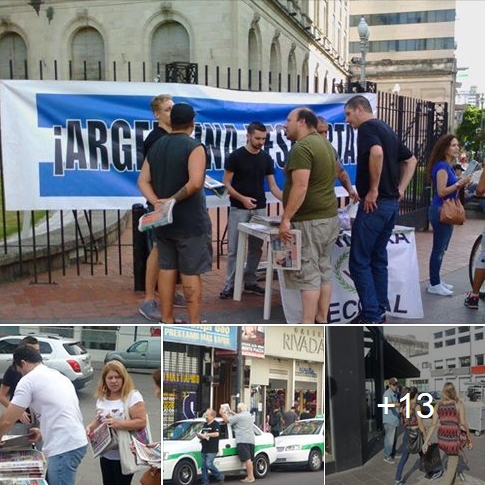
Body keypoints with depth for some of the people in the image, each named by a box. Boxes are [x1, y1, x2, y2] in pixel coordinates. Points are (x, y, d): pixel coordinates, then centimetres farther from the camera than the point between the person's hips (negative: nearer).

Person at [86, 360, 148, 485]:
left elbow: (141, 422, -21)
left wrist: (118, 423, -30)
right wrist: (90, 426, -4)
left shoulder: (133, 396, -15)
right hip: (106, 454, 7)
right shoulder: (101, 397, 6)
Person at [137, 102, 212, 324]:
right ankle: (194, 326, 5)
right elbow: (195, 183, -24)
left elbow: (143, 181, 6)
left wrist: (157, 202, -7)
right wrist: (173, 200, -14)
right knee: (191, 273, -1)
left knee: (166, 268, 12)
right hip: (191, 221, -6)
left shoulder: (155, 146, 11)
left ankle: (167, 321, 19)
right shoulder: (194, 146, -11)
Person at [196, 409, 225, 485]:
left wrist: (206, 435, -20)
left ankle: (219, 476, 5)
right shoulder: (205, 424, 19)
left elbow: (216, 434, -22)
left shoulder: (216, 424, -6)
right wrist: (199, 435, 4)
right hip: (204, 449, 8)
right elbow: (202, 435, 28)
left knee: (209, 464, -15)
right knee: (204, 466, 5)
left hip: (212, 450, -8)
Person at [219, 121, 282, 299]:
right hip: (239, 209, -4)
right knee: (234, 249, -2)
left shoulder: (266, 158, 5)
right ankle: (230, 285, 5)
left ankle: (250, 282, 21)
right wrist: (241, 198, -21)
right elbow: (226, 183, -7)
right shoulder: (236, 156, -8)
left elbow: (272, 185, 4)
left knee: (256, 248, 9)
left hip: (260, 209, 5)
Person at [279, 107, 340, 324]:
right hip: (329, 217, 10)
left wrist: (286, 218, -21)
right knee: (324, 271, 12)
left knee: (308, 274, -7)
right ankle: (321, 321, 18)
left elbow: (300, 187, -24)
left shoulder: (302, 147, -15)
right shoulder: (325, 144, 17)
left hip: (309, 220, -10)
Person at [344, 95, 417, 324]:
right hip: (392, 203, 9)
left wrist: (373, 189, -22)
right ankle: (379, 312, 19)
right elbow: (410, 160, 25)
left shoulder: (367, 127, -9)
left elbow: (377, 153, -30)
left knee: (359, 261, -5)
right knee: (378, 259, 14)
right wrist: (400, 189, 16)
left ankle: (371, 318, -5)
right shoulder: (387, 129, 19)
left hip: (375, 203, -9)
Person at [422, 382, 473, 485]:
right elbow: (463, 423, -9)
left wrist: (426, 441, 2)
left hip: (441, 437, 5)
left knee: (451, 460, 31)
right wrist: (469, 440, 2)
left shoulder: (438, 405, 4)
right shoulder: (459, 403, -6)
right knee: (451, 467, 3)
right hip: (453, 437, -5)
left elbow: (433, 424, 1)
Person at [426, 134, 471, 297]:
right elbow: (441, 191, -21)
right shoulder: (441, 166, -14)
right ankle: (434, 285, 2)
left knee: (441, 248, 14)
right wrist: (460, 183, -18)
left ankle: (436, 280, 22)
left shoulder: (448, 166, 14)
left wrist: (461, 183, 5)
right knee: (439, 248, -4)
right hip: (440, 210, -10)